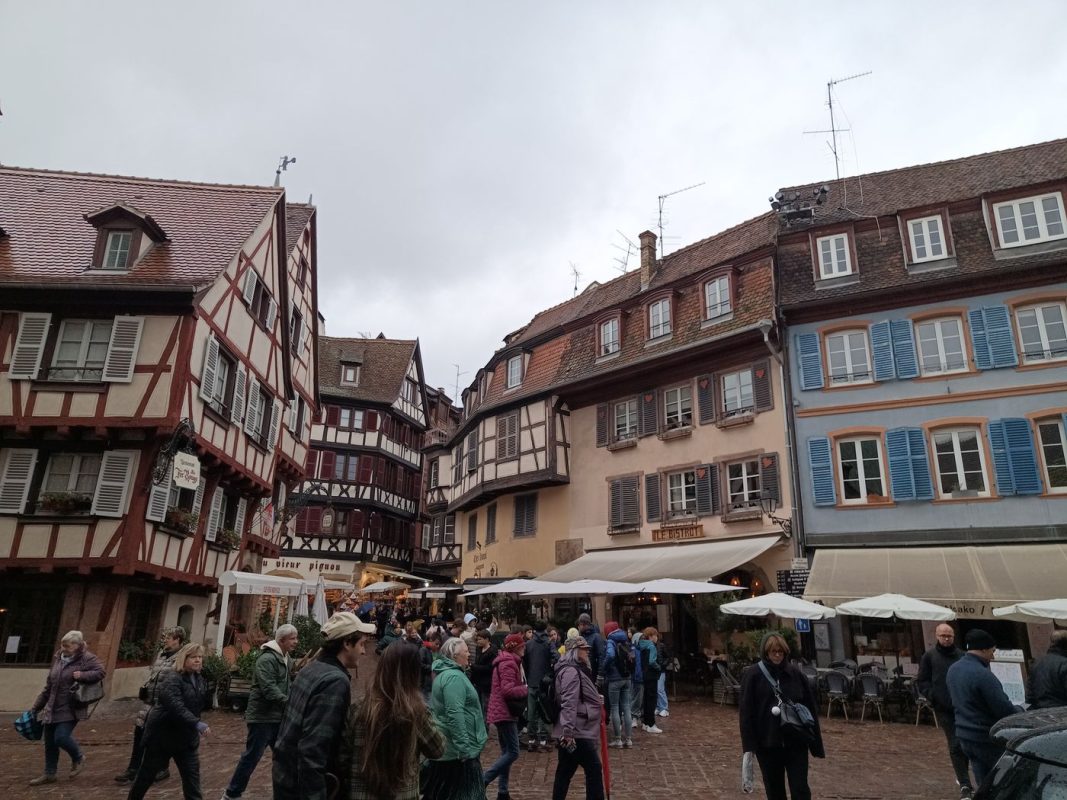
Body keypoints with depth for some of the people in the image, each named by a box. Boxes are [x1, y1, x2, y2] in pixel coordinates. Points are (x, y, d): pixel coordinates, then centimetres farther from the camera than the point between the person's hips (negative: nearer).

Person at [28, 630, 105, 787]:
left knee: (61, 737, -15)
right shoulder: (57, 658, 8)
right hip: (52, 709, 7)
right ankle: (49, 774, 26)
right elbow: (48, 686, 16)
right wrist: (36, 707, 17)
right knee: (49, 742, 11)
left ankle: (78, 758, 14)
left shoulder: (87, 658, -12)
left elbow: (100, 672, -18)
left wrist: (82, 675, -29)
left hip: (70, 709, -7)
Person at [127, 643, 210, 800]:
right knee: (147, 774, 14)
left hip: (186, 736, 6)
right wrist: (197, 724, -42)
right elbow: (176, 708, -35)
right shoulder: (171, 680, -23)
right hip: (163, 734, -6)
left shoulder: (199, 679, 2)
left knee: (192, 775, 2)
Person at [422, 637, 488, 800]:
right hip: (457, 750, -10)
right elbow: (455, 714, -28)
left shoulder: (445, 673, 13)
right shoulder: (454, 677, -20)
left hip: (443, 746, 10)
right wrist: (464, 747, -27)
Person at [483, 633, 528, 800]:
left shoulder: (508, 661, 17)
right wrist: (526, 689, -12)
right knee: (513, 752, -10)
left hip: (504, 712, 11)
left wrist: (523, 688, 7)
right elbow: (508, 690, -25)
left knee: (506, 752, 13)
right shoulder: (508, 663, -17)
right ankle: (482, 780, -8)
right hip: (505, 713, -11)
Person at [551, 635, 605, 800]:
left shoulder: (576, 669, 17)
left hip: (575, 731, 10)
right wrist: (568, 732, -31)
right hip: (577, 732, -10)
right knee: (593, 769, -1)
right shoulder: (571, 671, -17)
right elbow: (569, 704, -26)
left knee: (565, 771, 14)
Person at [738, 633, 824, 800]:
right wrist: (749, 745, -14)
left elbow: (810, 709, 6)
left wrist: (816, 745, 5)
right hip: (767, 744, -1)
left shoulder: (796, 674, 1)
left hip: (796, 742, 1)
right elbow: (745, 712, -8)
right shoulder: (753, 675, -6)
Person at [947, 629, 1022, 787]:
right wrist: (1021, 711, 0)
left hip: (964, 734, 8)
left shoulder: (953, 669, 4)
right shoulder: (983, 675, -24)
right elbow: (1004, 709, -20)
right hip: (987, 738, -8)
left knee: (983, 783, 16)